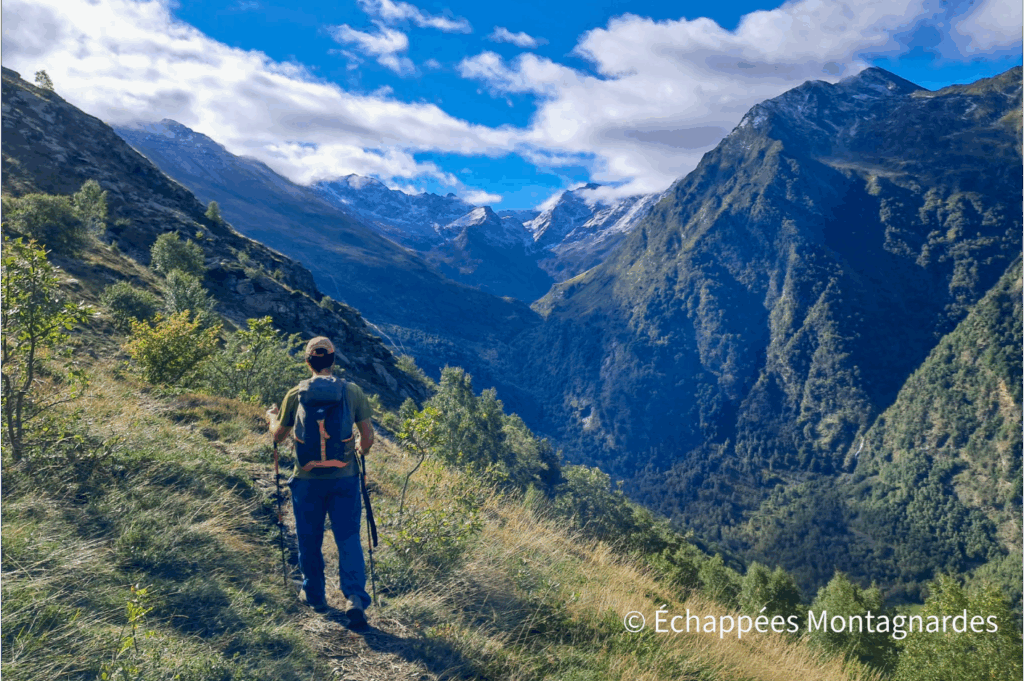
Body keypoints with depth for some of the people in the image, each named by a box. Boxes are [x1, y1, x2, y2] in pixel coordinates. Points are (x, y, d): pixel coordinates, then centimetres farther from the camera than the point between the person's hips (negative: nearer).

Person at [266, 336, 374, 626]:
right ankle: (355, 597, -8)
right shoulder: (352, 391, -4)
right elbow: (368, 435, -2)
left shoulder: (296, 394, -3)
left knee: (309, 540, 17)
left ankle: (314, 595, 31)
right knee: (348, 538, 6)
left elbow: (278, 435, 9)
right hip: (345, 477, 0)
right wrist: (361, 450, 21)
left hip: (308, 479, 0)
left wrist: (272, 416, 30)